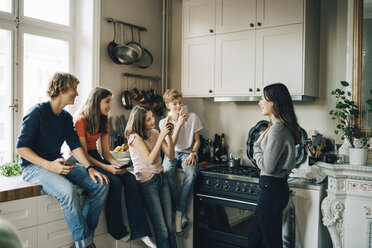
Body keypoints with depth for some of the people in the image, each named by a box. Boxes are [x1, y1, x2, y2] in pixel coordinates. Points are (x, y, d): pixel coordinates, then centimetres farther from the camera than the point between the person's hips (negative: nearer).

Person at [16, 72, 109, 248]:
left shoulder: (67, 117, 11)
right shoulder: (37, 112, -12)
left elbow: (75, 146, 7)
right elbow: (21, 148, -16)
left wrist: (89, 168, -9)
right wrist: (49, 165, -28)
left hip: (57, 163, 7)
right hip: (34, 166, -7)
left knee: (101, 184, -12)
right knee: (68, 191, -35)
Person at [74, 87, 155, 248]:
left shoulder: (104, 121, 11)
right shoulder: (81, 120, -13)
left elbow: (106, 151, 8)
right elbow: (83, 153, -16)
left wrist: (117, 164, -12)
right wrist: (106, 168, -26)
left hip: (95, 157, 7)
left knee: (130, 178, -17)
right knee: (114, 181, -29)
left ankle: (140, 232, -19)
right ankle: (117, 231, -10)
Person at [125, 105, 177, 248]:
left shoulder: (154, 133, 8)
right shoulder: (135, 137, -10)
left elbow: (170, 154, 5)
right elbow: (150, 159, -21)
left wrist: (168, 135, -9)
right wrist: (161, 136, -22)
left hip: (161, 178, 6)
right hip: (147, 182, -6)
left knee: (170, 226, 6)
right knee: (161, 229, -3)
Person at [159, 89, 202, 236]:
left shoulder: (192, 117, 0)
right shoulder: (164, 122, 1)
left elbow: (197, 140, 6)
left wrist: (193, 154, -13)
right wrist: (179, 125, -19)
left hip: (188, 152, 0)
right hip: (172, 153, 1)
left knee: (191, 173, -35)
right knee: (168, 173, -34)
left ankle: (179, 213, -26)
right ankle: (183, 214, -23)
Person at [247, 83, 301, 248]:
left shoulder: (277, 129, -19)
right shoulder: (281, 126, 12)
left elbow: (267, 166, -20)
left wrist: (257, 145, -7)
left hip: (272, 189, -10)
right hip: (276, 187, 10)